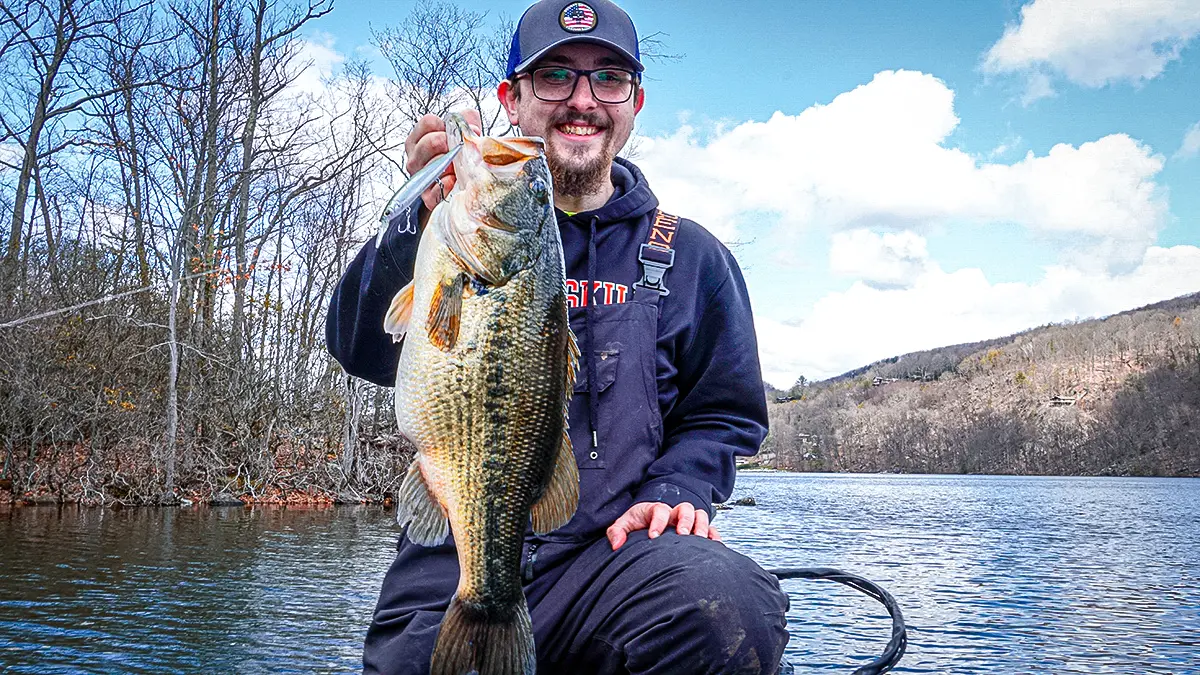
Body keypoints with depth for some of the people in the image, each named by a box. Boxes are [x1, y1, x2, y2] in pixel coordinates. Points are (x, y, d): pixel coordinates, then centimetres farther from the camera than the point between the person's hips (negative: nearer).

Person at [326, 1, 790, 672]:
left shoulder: (689, 258, 12)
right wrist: (426, 222, -24)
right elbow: (364, 351, -7)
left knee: (728, 603, -30)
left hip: (607, 553, 0)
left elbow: (722, 413, 16)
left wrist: (673, 492, -5)